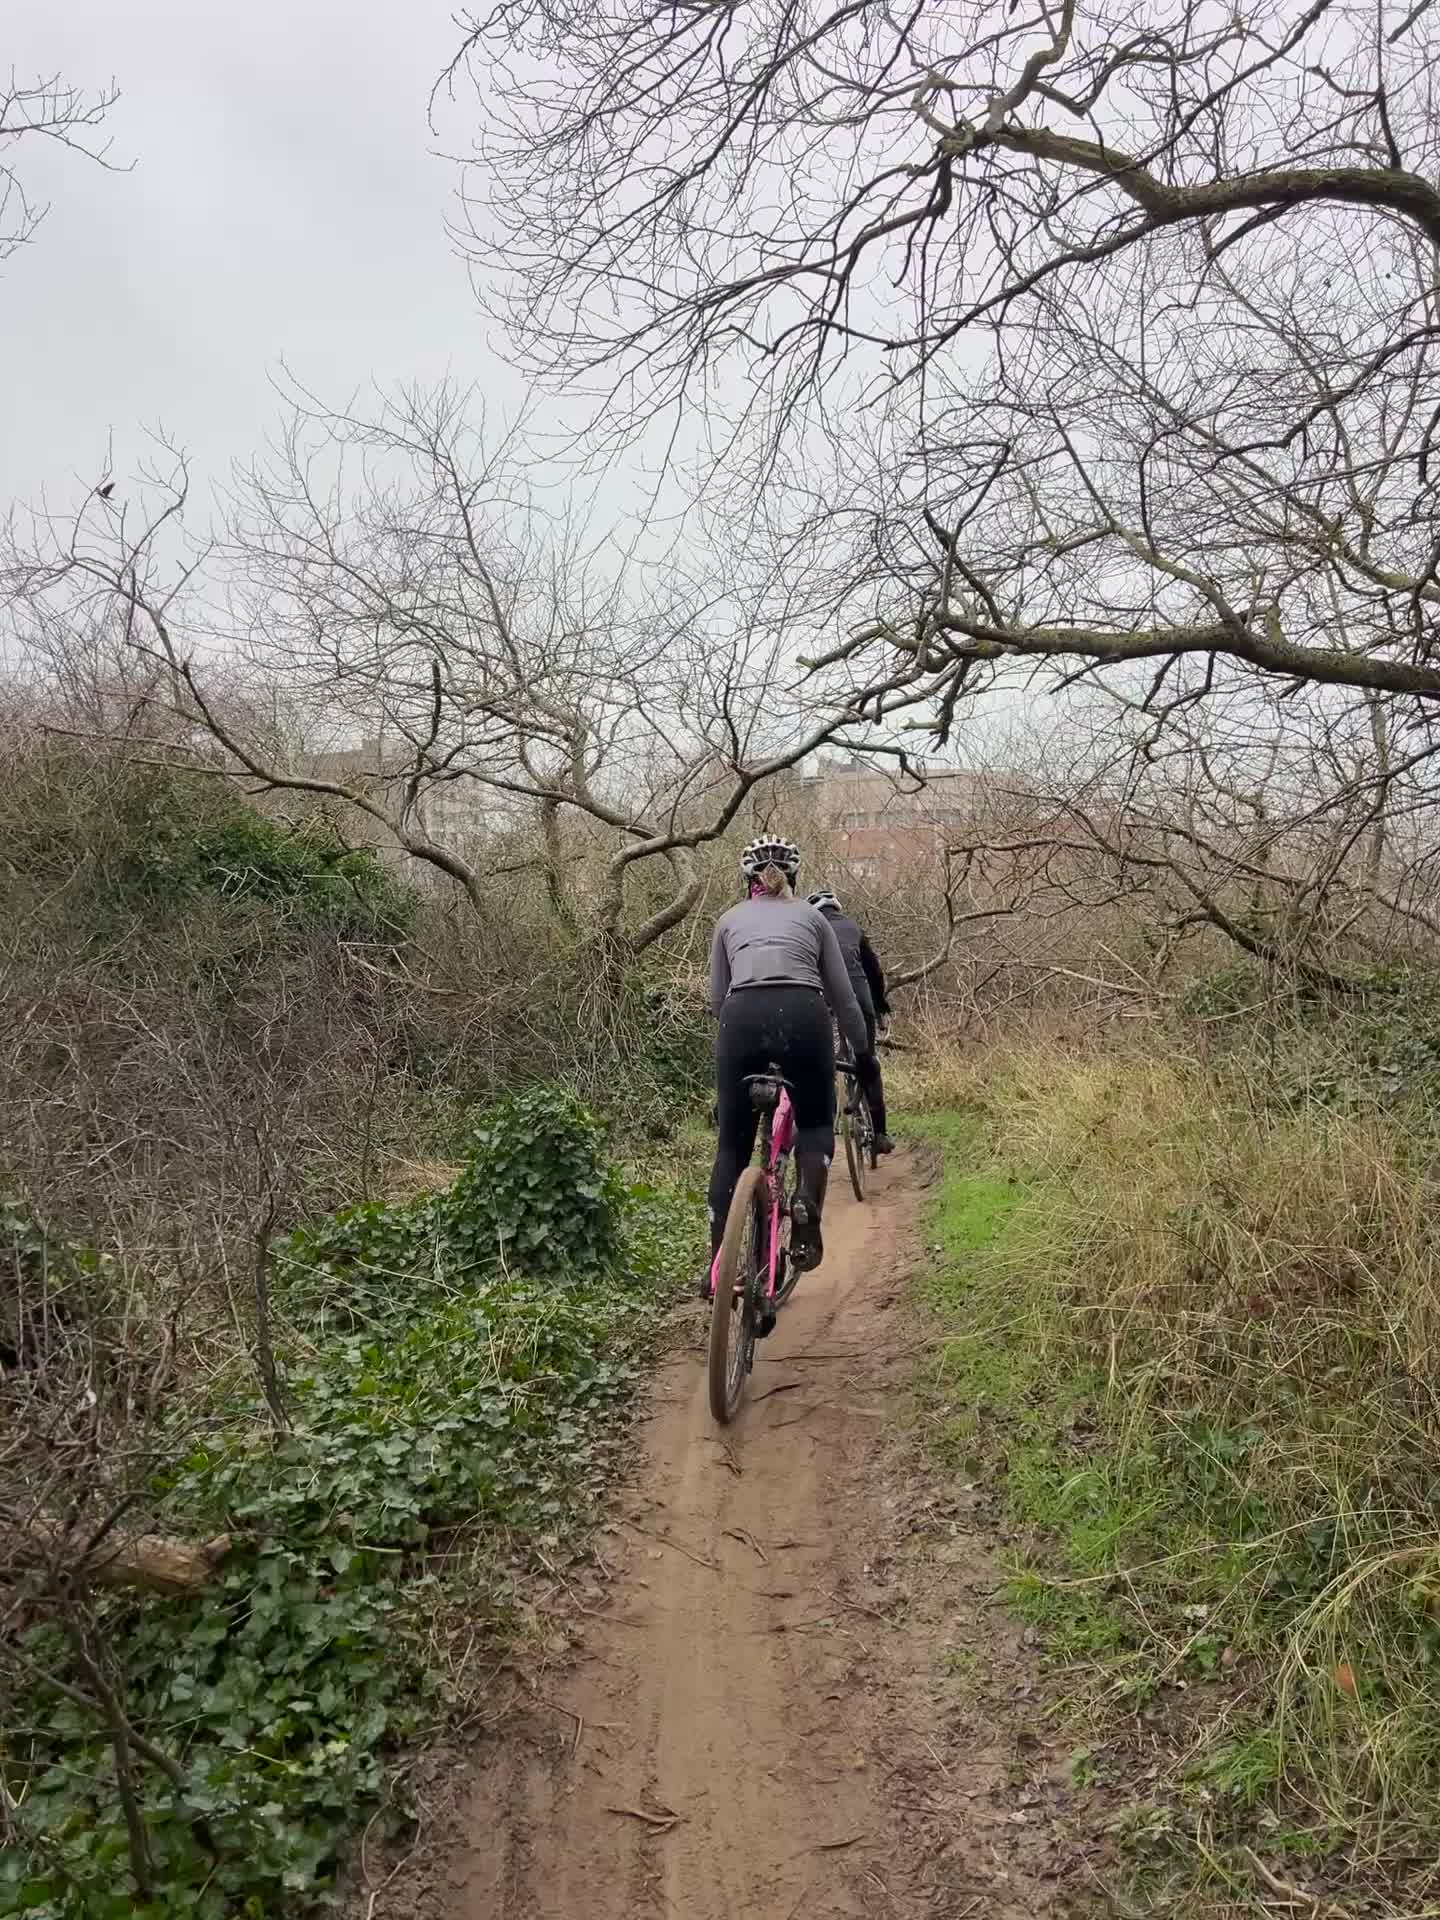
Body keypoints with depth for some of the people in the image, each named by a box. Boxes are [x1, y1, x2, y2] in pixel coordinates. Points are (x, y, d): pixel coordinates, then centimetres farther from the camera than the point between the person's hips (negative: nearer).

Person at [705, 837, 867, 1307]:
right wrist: (862, 1053, 34)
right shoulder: (811, 916, 24)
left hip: (741, 1018, 1)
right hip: (803, 1016, 0)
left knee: (732, 1145, 13)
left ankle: (718, 1267, 11)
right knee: (816, 1123, 23)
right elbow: (843, 998, 22)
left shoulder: (730, 920, 26)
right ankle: (807, 1204, -5)